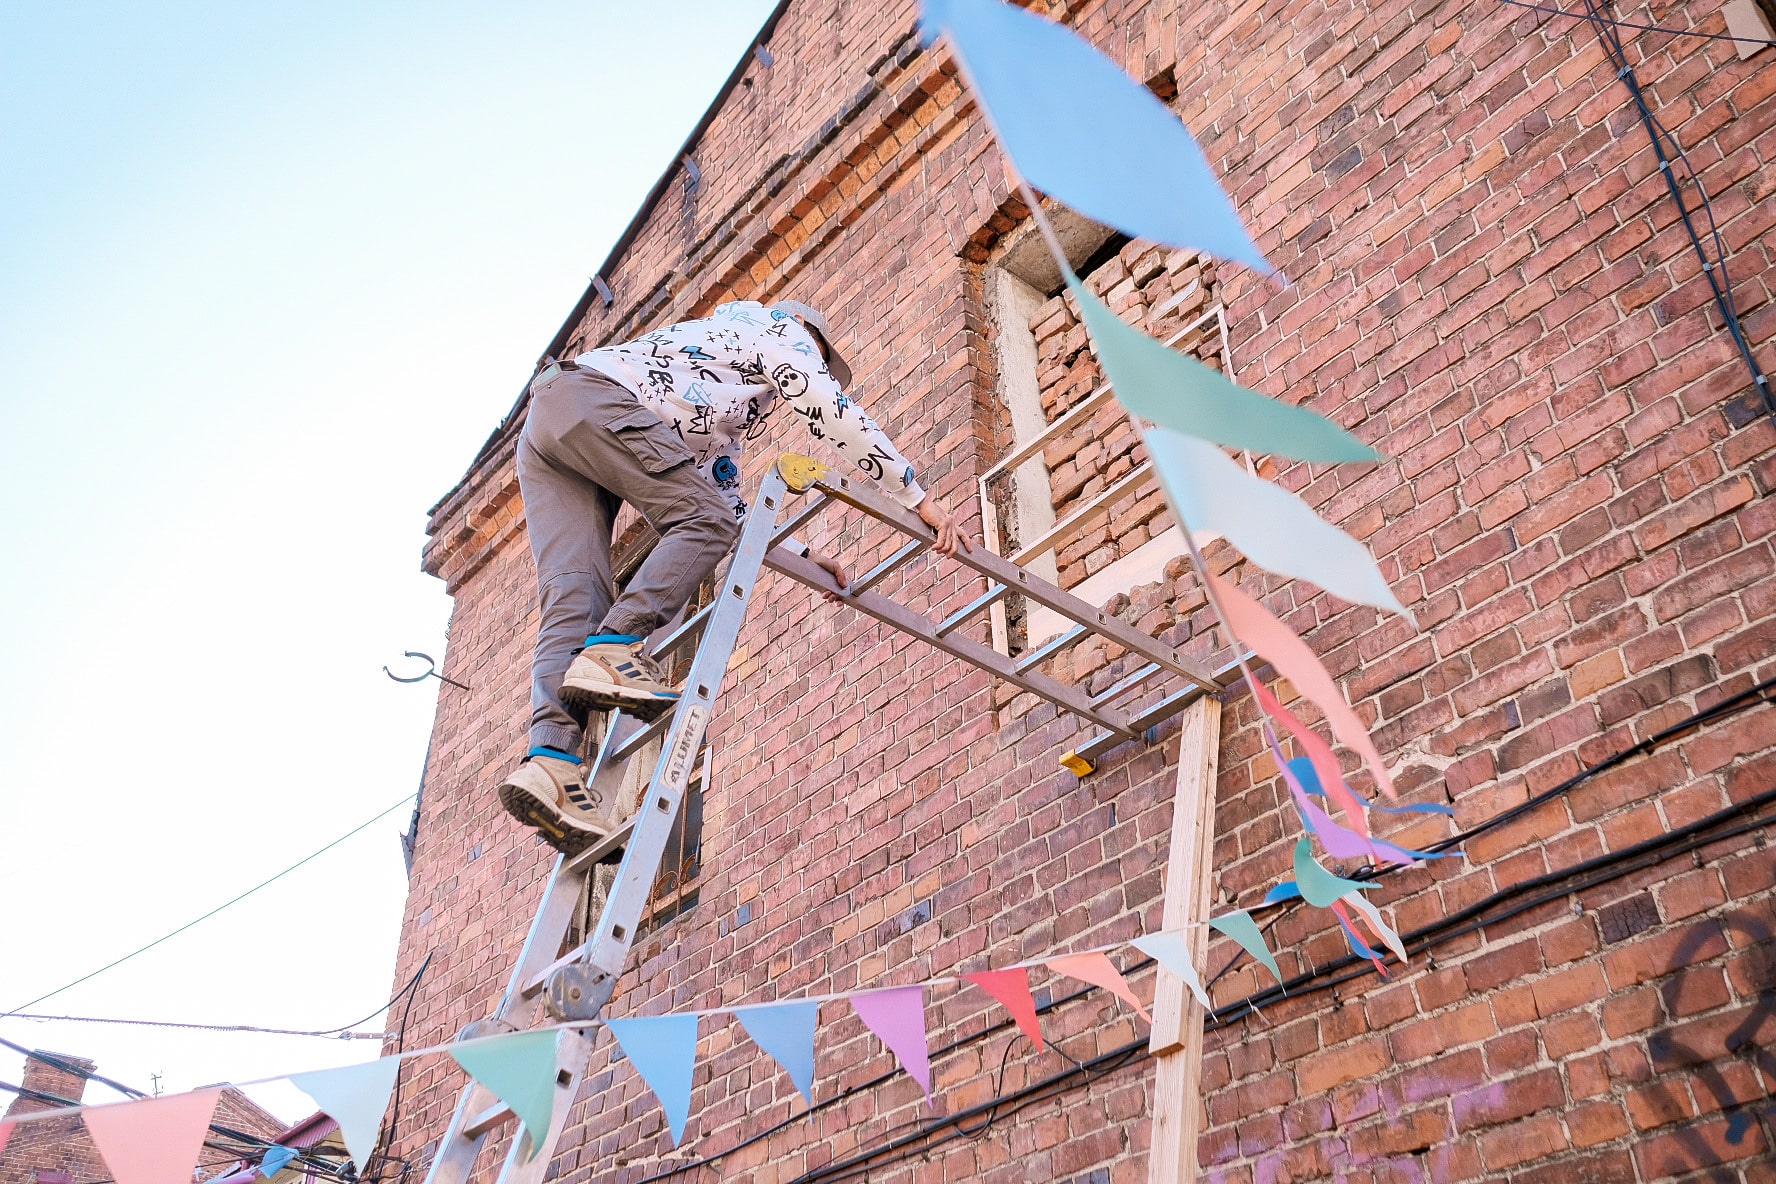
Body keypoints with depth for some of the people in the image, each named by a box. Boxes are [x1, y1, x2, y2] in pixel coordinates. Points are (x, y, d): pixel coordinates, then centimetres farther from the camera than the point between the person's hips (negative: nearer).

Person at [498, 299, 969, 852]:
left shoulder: (724, 417, 40)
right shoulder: (776, 326, 17)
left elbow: (728, 501, 39)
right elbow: (833, 414, 3)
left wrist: (803, 555, 36)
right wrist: (920, 499, 3)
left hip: (542, 426, 8)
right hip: (590, 397, -8)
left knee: (576, 598, -8)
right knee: (706, 522, -11)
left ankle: (551, 760, -26)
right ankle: (612, 650, -27)